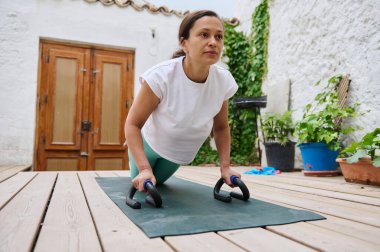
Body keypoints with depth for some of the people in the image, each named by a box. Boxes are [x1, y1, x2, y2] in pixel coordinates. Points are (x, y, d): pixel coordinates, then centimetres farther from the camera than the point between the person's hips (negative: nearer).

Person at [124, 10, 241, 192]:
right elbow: (133, 123, -27)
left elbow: (221, 127, -8)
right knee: (141, 183, 25)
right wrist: (144, 169, -37)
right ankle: (132, 143, 50)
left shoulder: (224, 81, -25)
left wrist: (225, 166, -15)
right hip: (151, 143, -3)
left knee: (157, 181, 30)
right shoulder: (161, 76, -37)